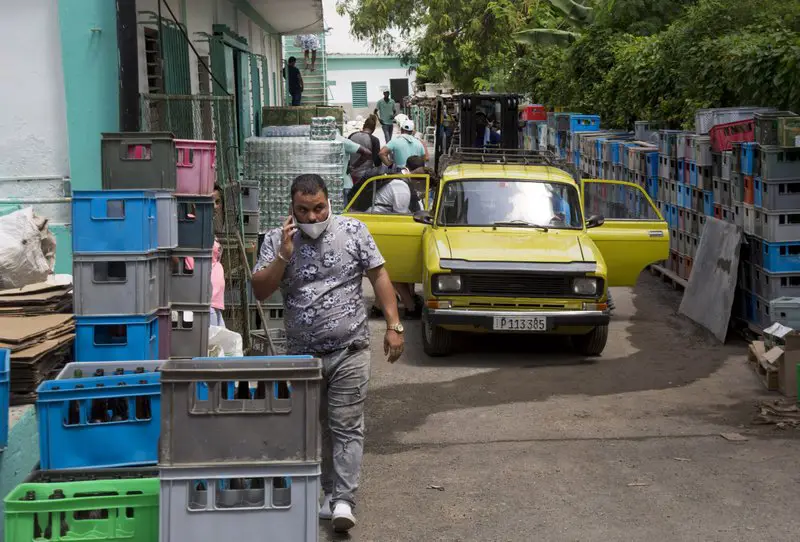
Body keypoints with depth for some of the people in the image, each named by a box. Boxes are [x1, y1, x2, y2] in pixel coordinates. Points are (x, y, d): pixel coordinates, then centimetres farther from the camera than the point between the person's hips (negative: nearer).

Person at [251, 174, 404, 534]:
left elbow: (379, 277, 0)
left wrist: (393, 326, -6)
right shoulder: (276, 240, 1)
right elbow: (260, 291, -4)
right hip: (301, 353, 3)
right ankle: (329, 491, 24)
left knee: (346, 427, -5)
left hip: (349, 351, -3)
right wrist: (284, 254, -18)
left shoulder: (353, 231, -3)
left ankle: (343, 501, -4)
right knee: (314, 427, 11)